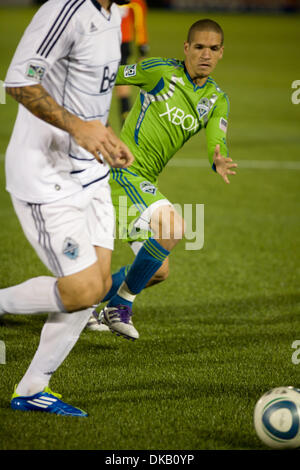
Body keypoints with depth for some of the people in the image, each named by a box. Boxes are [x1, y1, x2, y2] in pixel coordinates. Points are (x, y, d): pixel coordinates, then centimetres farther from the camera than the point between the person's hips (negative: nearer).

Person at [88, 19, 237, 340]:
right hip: (122, 167, -8)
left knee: (159, 272, 8)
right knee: (173, 228, -27)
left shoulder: (217, 100, 7)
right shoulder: (161, 71, -10)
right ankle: (120, 306, -12)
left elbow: (217, 145, -5)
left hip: (144, 181, 8)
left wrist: (220, 163, -28)